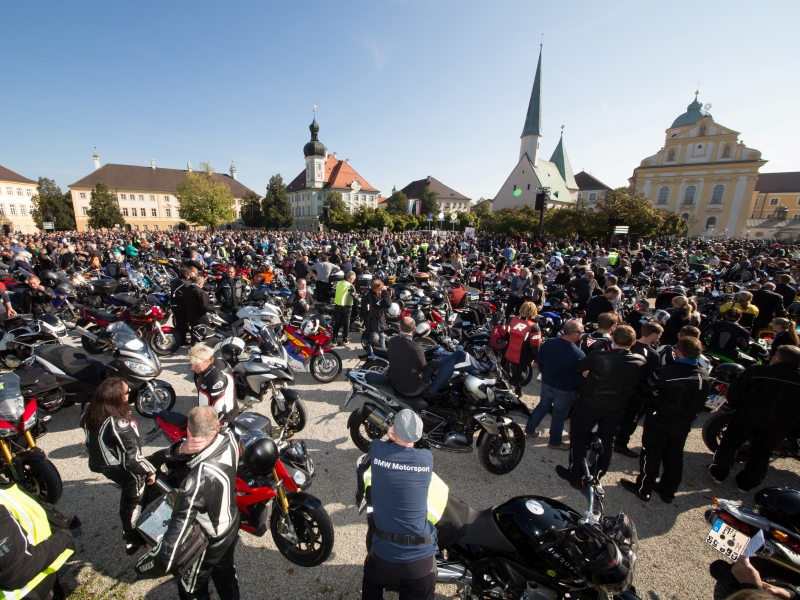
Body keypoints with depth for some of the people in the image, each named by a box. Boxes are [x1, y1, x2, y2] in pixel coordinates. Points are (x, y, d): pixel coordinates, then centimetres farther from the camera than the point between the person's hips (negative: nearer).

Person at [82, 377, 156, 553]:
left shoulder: (89, 414, -16)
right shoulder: (119, 425, -38)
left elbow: (91, 443, 3)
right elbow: (132, 458, -28)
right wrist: (150, 471, -12)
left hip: (103, 465, 7)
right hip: (125, 470, -7)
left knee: (127, 493, 31)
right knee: (136, 501, 19)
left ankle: (128, 530, 53)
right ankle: (132, 541, 39)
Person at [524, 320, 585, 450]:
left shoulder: (549, 343, -12)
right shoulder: (578, 354, -29)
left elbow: (539, 360, 2)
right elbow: (581, 377, -18)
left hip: (547, 384, 5)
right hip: (565, 390, -5)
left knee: (542, 406, 25)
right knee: (559, 415, 15)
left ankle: (529, 430, 39)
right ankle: (555, 442, 35)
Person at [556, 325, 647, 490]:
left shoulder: (598, 357, -26)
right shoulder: (641, 362, -14)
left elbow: (577, 367, -10)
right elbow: (637, 384, 4)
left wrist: (590, 373, 11)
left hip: (589, 404, -4)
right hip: (616, 408, 4)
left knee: (579, 437, 13)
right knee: (607, 440, 22)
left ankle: (576, 476, 20)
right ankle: (599, 474, 37)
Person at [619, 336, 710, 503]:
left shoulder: (667, 372, -27)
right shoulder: (705, 376, -5)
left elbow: (646, 388, -16)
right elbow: (700, 402, 6)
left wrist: (656, 392, 1)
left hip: (659, 421, -6)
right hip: (683, 424, 6)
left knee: (651, 455, 9)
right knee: (674, 456, 19)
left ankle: (643, 489, 22)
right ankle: (668, 491, 35)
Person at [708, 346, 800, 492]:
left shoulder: (757, 371, -12)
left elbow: (735, 390, -9)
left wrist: (736, 406, 7)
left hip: (750, 416, -2)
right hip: (779, 425, 3)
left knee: (730, 442, 14)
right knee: (761, 455, 16)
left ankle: (719, 473, 21)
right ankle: (747, 483, 27)